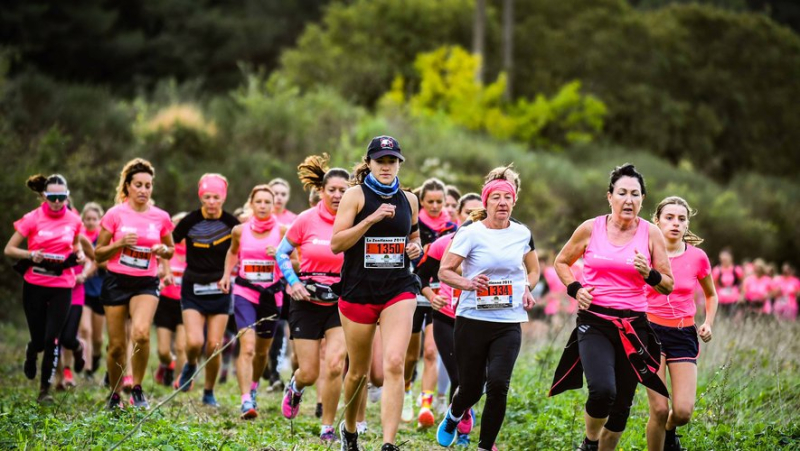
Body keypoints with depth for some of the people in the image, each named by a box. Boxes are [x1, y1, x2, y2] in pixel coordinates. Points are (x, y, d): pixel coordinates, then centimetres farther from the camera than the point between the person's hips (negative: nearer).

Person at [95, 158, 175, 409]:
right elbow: (98, 254, 2)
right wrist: (120, 243, -15)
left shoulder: (161, 217, 2)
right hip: (116, 282, 0)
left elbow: (170, 250, 17)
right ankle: (114, 395, 23)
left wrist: (163, 250, -6)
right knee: (117, 345, 1)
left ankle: (137, 389, -6)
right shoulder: (115, 214, -3)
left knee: (141, 332, -25)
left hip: (146, 284, 0)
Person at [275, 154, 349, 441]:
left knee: (334, 364, -16)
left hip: (341, 302, 0)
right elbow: (282, 253, 6)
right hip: (308, 301, 0)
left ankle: (327, 427, 1)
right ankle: (295, 387, 41)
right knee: (309, 373, 1)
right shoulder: (307, 220, -5)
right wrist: (293, 282, -7)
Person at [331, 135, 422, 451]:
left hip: (399, 291, 2)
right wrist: (372, 218, -20)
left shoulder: (408, 200, 9)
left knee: (394, 365, -17)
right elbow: (336, 243, -11)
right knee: (358, 372, 10)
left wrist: (416, 248, 2)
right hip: (358, 292, -2)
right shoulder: (355, 195, -4)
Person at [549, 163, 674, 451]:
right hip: (594, 322, -2)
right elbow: (562, 262, 17)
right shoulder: (591, 229, 0)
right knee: (603, 390, -24)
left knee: (622, 404, 6)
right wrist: (575, 289, -1)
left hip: (633, 326, 2)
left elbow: (668, 286, 5)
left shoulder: (651, 233, 1)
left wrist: (649, 273, -16)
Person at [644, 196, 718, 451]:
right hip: (651, 330, -2)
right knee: (660, 409, -13)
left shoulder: (698, 257, 1)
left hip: (684, 334, 2)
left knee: (683, 411, -9)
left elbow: (711, 295, 19)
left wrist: (708, 323, 3)